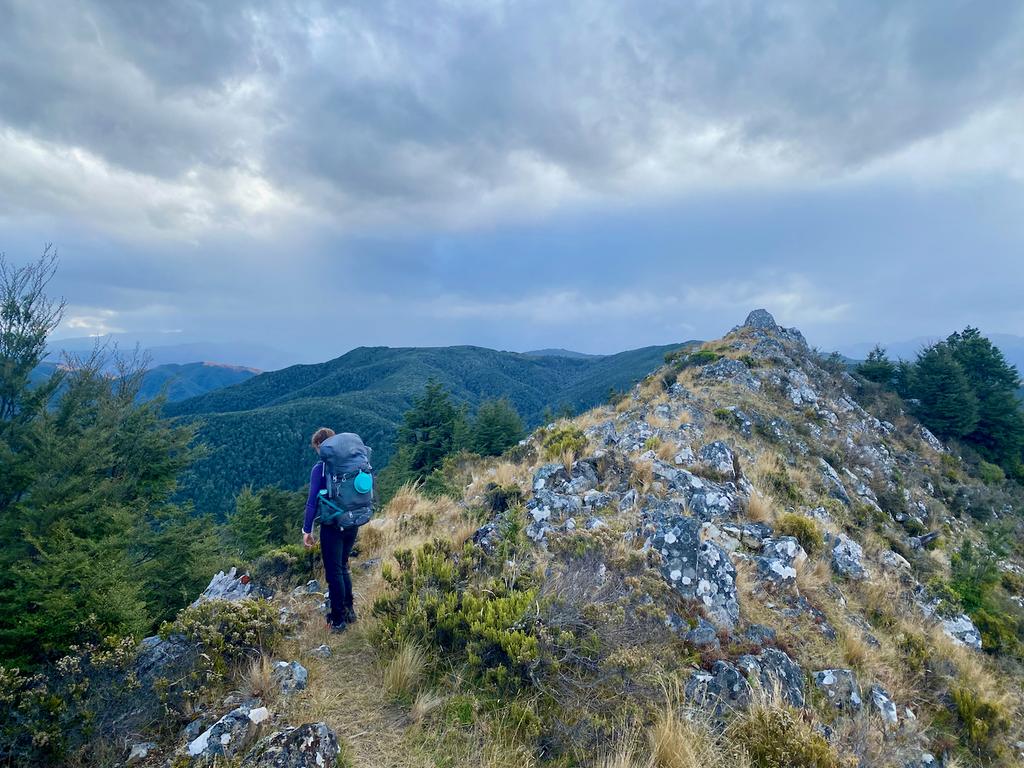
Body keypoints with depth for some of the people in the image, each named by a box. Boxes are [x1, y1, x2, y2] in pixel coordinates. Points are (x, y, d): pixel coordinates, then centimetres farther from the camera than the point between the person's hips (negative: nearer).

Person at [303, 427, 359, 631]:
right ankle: (349, 611, 30)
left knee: (334, 572, 8)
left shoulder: (319, 468, -13)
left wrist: (307, 530, -6)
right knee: (343, 568, 22)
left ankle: (338, 620, 16)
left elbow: (312, 502, -13)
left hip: (332, 527, -6)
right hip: (352, 524, 6)